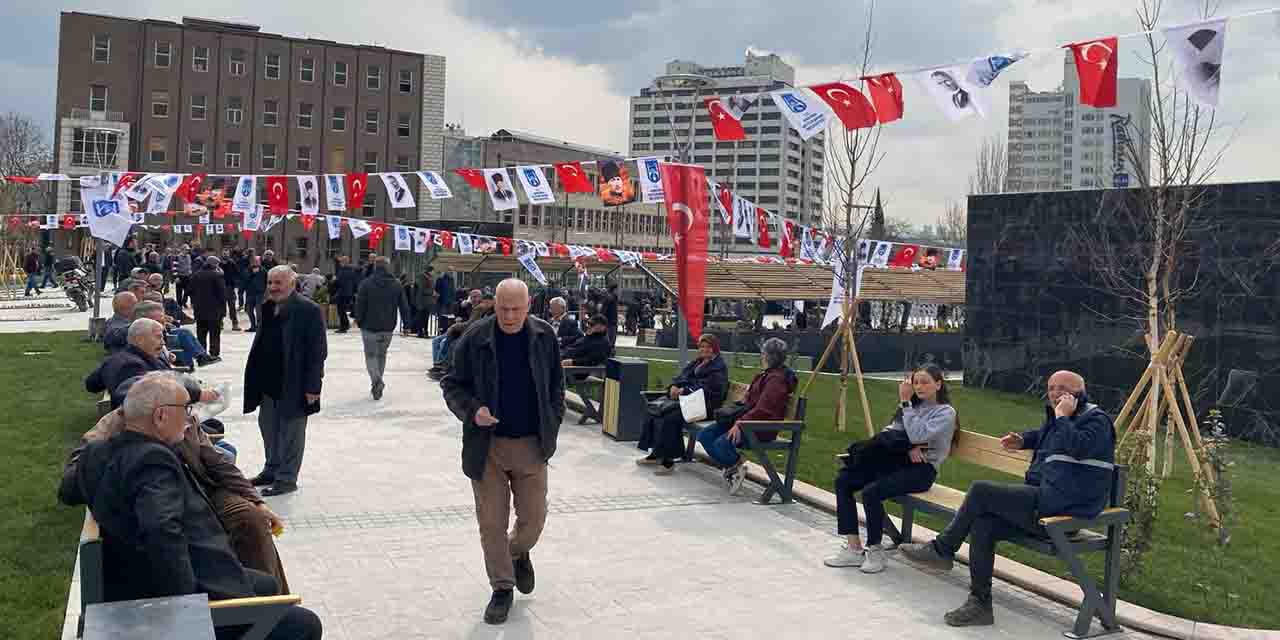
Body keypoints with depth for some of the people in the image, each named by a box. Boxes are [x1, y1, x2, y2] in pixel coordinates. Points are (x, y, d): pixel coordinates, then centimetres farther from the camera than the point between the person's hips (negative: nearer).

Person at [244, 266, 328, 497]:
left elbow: (318, 350, -15)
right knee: (268, 426, 18)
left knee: (291, 431, 3)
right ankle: (272, 470, 34)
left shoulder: (308, 310, -14)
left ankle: (287, 478, 14)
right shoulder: (268, 307, 11)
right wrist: (256, 378, 16)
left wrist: (312, 386, -18)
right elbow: (261, 341, 19)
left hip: (293, 384, -8)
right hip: (268, 381, 8)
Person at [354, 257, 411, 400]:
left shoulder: (366, 283, -9)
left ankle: (376, 380, -19)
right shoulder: (397, 284, 2)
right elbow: (404, 306, 3)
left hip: (370, 327, -3)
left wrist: (359, 321, 6)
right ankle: (377, 383, 23)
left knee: (371, 355, 5)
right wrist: (406, 325, 8)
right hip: (388, 328, 3)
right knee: (382, 354, 18)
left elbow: (360, 305, -7)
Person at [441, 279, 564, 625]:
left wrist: (552, 424, 2)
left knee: (533, 517, 8)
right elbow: (452, 385, 0)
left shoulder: (544, 336, -2)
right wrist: (472, 410, -17)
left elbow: (556, 385, 10)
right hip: (487, 445, -1)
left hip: (531, 444, 1)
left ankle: (519, 553, 42)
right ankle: (502, 587, 23)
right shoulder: (475, 337, -8)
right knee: (492, 522, 5)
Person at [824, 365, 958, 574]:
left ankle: (875, 551, -11)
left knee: (871, 492, -30)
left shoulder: (946, 412, -2)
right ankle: (854, 549, -11)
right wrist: (908, 447, -10)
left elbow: (917, 435, -18)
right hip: (898, 461, 7)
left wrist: (905, 403, -13)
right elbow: (889, 432, 9)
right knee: (843, 480, -11)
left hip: (921, 469, -7)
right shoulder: (914, 406, 19)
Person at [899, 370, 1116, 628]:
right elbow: (1042, 434, 49)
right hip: (1043, 504, 9)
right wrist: (1022, 440, 29)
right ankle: (980, 603, -8)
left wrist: (1063, 416, -14)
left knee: (981, 490, -17)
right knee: (982, 525, -11)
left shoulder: (1096, 420, -3)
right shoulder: (1056, 419, 23)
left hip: (1064, 510, -9)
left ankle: (942, 549, 0)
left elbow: (1078, 447, -26)